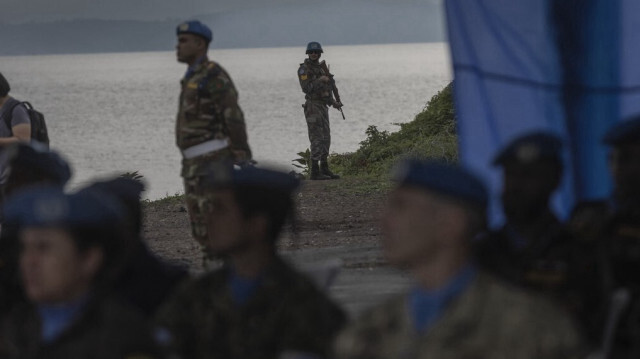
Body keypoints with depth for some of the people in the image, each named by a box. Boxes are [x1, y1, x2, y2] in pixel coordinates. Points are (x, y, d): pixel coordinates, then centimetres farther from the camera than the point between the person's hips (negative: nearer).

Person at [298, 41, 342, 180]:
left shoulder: (321, 68, 16)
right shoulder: (304, 69, -9)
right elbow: (306, 88, -19)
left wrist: (333, 102, 11)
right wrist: (320, 80, -21)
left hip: (323, 106, 9)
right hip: (313, 107, -9)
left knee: (325, 139, 10)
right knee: (317, 138, -10)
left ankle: (324, 169, 16)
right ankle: (315, 171, -9)